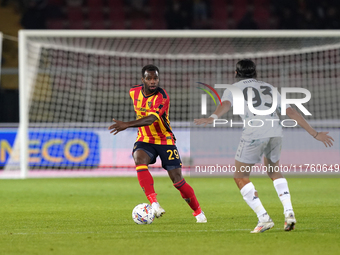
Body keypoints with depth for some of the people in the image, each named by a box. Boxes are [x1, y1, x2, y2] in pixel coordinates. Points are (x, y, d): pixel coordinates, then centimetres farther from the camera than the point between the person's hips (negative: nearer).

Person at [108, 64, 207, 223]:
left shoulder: (162, 97, -22)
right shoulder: (134, 92, -2)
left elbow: (151, 119, -37)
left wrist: (127, 125, -49)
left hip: (165, 141, -3)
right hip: (144, 140, 3)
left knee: (177, 179, -5)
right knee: (139, 160, -32)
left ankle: (198, 212, 18)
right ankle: (154, 203, -39)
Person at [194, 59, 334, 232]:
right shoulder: (269, 88, 29)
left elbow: (225, 104, -8)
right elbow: (291, 113, 24)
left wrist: (212, 118, -29)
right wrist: (315, 134, 27)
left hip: (254, 135, -5)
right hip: (275, 132, 5)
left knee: (240, 176, 12)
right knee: (273, 171, 29)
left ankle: (263, 218, -1)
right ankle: (289, 213, 11)